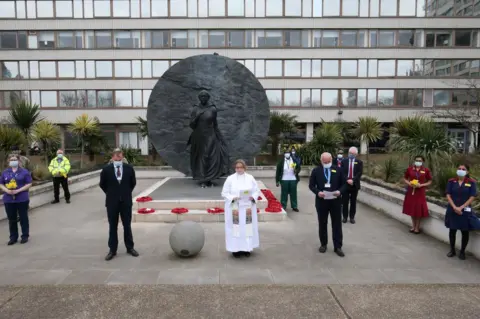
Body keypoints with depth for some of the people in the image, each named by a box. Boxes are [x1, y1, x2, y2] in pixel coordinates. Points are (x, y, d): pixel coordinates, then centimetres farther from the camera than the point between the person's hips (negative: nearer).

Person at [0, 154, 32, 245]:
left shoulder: (24, 171, -2)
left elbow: (29, 184, -5)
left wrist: (18, 190, -17)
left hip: (22, 199, -3)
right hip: (8, 199, 3)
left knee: (23, 218, 5)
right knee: (12, 219, 9)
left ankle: (25, 236, 15)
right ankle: (13, 237, 20)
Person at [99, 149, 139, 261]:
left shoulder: (129, 168, -3)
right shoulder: (106, 169, -6)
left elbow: (133, 182, 11)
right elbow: (102, 184, 7)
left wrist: (127, 193, 9)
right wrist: (110, 194, 7)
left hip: (126, 201, 1)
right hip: (112, 202, -1)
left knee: (127, 225, 10)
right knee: (112, 227, 8)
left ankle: (130, 248, 22)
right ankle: (112, 250, 18)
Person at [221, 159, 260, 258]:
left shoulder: (250, 178, 2)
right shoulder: (230, 179, -4)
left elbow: (257, 191, 6)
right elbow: (224, 193, -3)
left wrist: (253, 197, -15)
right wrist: (233, 198, -19)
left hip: (247, 208, 2)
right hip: (235, 208, -2)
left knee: (247, 227, 6)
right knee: (236, 228, 0)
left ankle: (247, 248, 19)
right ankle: (235, 248, 11)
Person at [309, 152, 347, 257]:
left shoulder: (338, 170, 1)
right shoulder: (316, 171, -1)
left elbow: (344, 184, 4)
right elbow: (311, 185, 1)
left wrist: (340, 191, -16)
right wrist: (317, 192, -18)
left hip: (335, 201, 1)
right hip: (321, 201, 0)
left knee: (337, 224, 6)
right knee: (322, 224, 11)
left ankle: (337, 247, 16)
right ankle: (323, 244, 26)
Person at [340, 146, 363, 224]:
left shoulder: (359, 162, 3)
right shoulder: (344, 161, 4)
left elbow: (359, 173, -7)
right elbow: (342, 172, -4)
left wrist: (353, 180, -19)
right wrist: (347, 180, -17)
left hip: (355, 185, 0)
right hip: (345, 184, 0)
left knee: (353, 202, 7)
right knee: (345, 202, 5)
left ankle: (352, 217, 16)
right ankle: (345, 217, 15)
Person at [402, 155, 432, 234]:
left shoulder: (426, 170, -4)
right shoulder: (409, 169, -1)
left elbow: (429, 181, 1)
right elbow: (405, 178, 9)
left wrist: (421, 185, -14)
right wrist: (409, 183, -11)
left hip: (420, 192, -2)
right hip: (411, 191, 2)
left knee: (419, 210, 2)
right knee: (411, 209, 11)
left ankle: (417, 227, 17)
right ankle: (413, 226, 27)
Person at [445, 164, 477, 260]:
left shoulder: (472, 182, -4)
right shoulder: (451, 181, 1)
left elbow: (472, 197, -8)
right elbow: (448, 195, -2)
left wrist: (461, 207, -15)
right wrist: (454, 207, -14)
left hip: (465, 211, -1)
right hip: (452, 210, 1)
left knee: (465, 231, 6)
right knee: (452, 230, 9)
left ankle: (462, 252, 21)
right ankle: (452, 250, 23)